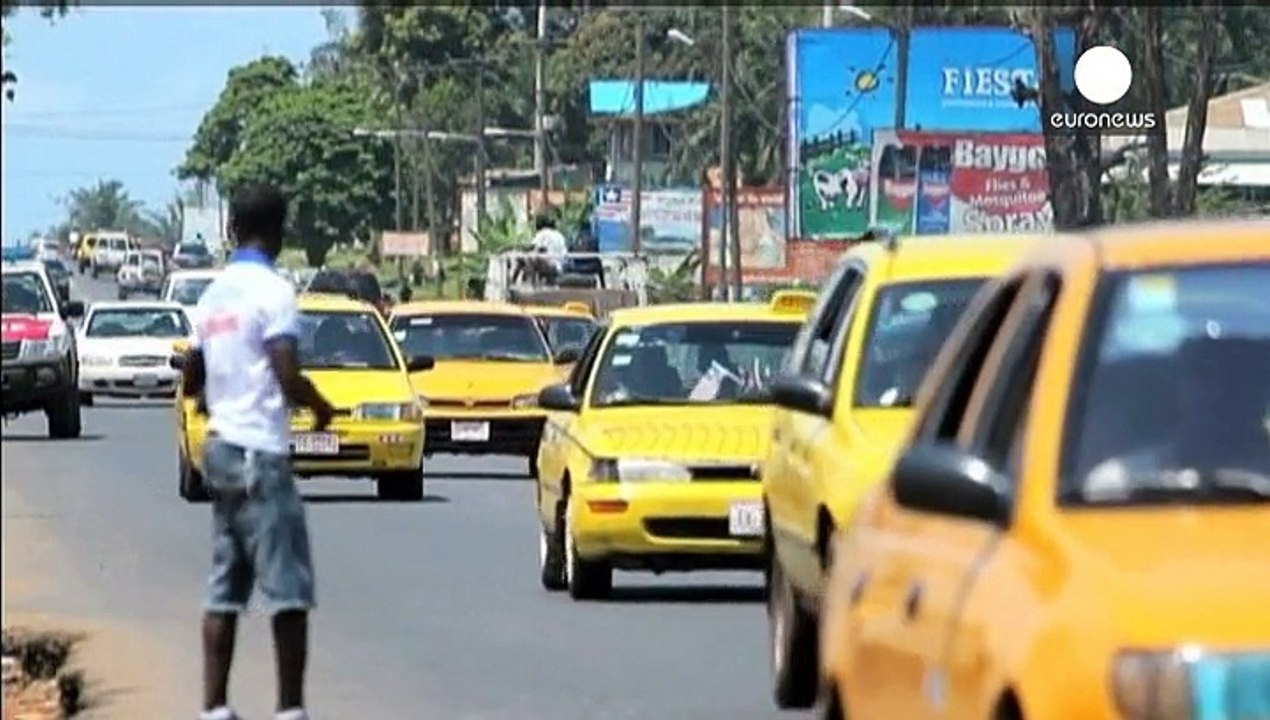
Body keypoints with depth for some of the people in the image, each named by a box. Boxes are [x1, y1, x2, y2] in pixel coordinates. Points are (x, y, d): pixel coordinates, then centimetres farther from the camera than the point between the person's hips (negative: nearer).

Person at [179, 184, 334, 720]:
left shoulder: (214, 294, 12)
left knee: (225, 589, 8)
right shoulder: (273, 292, -12)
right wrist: (320, 407, -1)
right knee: (288, 588, -5)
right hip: (260, 453, -8)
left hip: (220, 447, 8)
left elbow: (192, 380, 20)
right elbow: (288, 378, -20)